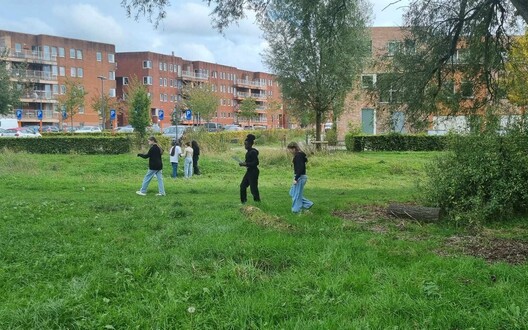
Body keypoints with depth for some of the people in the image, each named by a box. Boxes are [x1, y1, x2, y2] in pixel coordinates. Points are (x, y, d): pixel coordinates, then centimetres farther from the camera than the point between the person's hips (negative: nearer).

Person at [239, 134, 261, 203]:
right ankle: (243, 201, 23)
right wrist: (244, 163, 3)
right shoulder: (248, 152, 10)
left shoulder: (253, 152, -18)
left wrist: (246, 164, -22)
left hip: (253, 172, -10)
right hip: (249, 171, 10)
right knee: (243, 185, 14)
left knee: (253, 188, -5)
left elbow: (256, 163, -23)